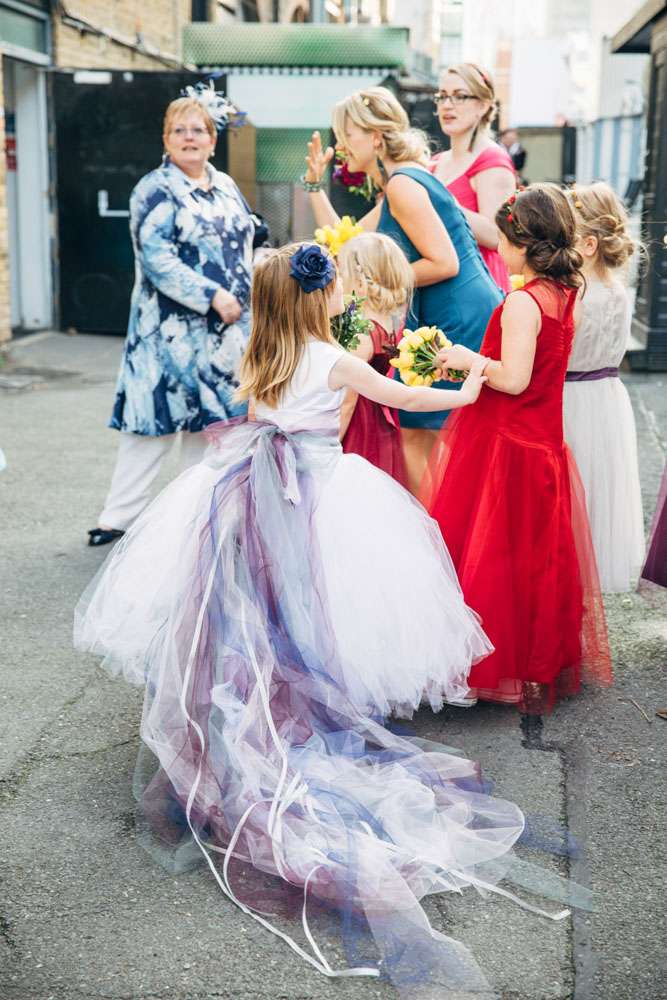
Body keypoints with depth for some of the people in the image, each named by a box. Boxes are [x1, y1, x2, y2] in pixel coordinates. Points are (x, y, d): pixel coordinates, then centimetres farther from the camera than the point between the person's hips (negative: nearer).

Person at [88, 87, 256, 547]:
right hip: (174, 329, -6)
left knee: (211, 419, 10)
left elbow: (246, 246, 21)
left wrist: (249, 300, 12)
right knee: (156, 420, -5)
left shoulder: (226, 186, 14)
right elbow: (156, 258, -17)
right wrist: (213, 296, -21)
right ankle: (118, 518, 5)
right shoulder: (156, 190, -7)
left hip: (226, 329, 6)